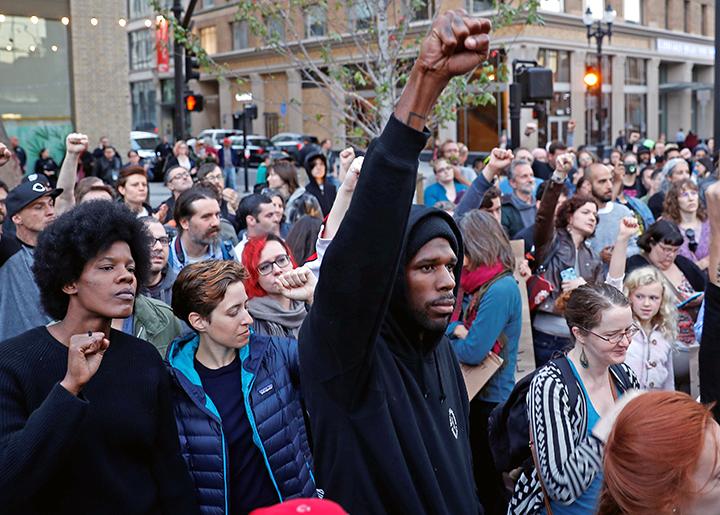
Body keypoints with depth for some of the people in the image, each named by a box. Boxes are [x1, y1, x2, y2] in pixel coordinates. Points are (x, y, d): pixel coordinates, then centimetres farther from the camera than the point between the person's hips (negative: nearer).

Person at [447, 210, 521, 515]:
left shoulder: (501, 289, -22)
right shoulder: (475, 283, 5)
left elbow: (473, 352, -25)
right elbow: (448, 321, 5)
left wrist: (448, 337, -7)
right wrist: (457, 330, -15)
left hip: (489, 399, -8)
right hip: (471, 391, 8)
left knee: (486, 482, 8)